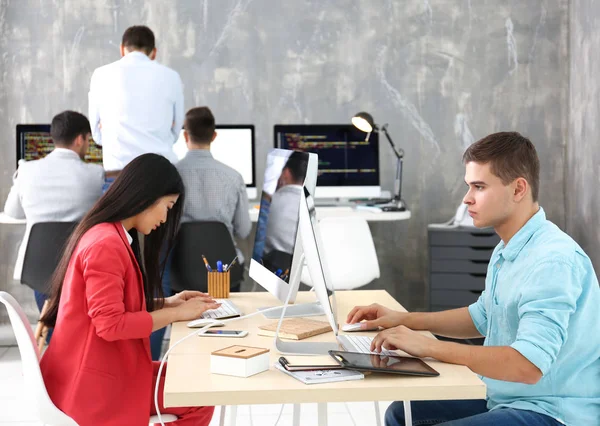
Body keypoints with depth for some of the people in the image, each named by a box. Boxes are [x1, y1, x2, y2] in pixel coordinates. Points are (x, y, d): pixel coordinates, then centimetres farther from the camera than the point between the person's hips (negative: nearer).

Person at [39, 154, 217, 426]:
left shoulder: (112, 237, 13)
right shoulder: (105, 244, -21)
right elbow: (111, 324, -24)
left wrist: (167, 303, 6)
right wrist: (176, 313, -15)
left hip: (102, 367, 10)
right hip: (95, 383, -10)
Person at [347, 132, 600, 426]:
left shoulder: (552, 260, -23)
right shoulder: (508, 250, 9)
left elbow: (528, 366, -31)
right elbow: (482, 318, 24)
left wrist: (428, 346, -26)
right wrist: (403, 320, 13)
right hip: (506, 398, 10)